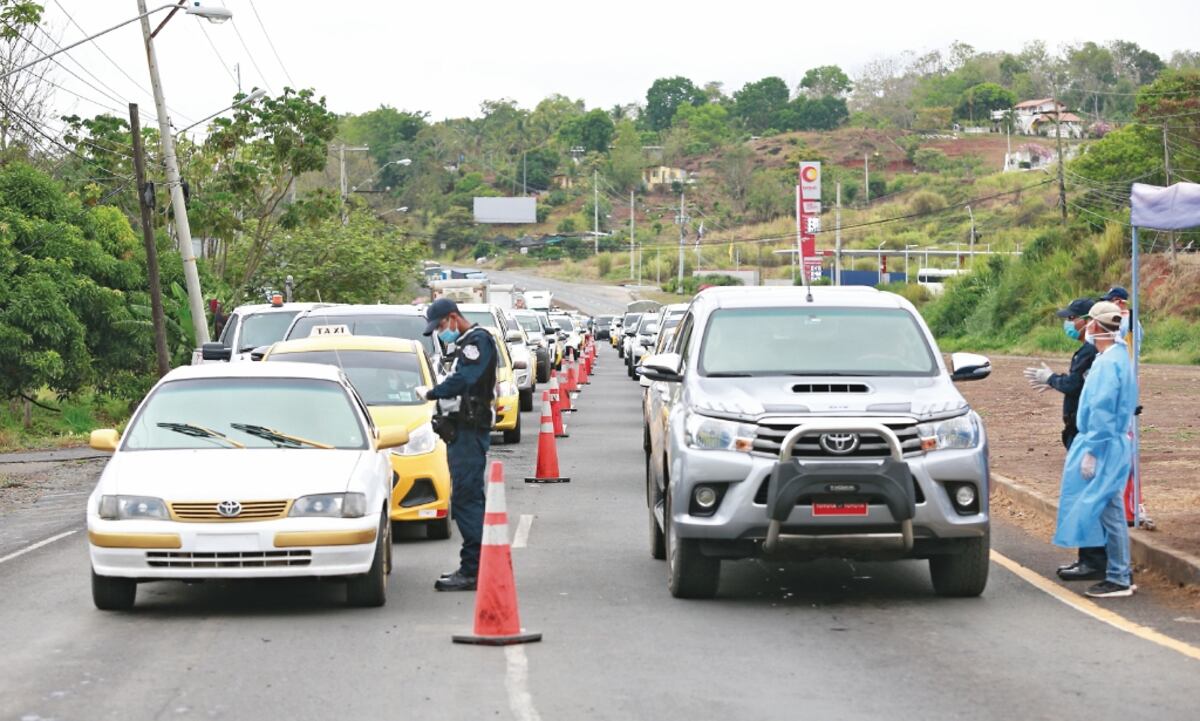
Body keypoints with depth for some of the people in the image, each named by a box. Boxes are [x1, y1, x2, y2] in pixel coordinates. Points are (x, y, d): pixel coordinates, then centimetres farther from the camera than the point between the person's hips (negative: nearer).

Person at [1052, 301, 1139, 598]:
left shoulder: (1108, 362, -19)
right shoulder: (1118, 356, 13)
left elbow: (1102, 412, -21)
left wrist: (1091, 452, -19)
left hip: (1106, 445, -10)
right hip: (1115, 443, 10)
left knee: (1108, 510, -6)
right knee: (1110, 510, 14)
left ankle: (1119, 579, -4)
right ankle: (1121, 573, 19)